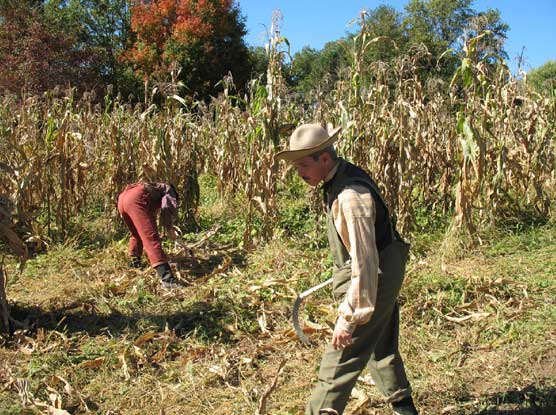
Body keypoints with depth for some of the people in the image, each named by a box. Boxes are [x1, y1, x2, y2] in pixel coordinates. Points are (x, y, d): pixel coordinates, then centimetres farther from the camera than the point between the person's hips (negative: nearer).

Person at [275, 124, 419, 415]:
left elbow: (364, 261, -33)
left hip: (372, 280, -10)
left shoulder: (350, 197, -31)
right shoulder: (344, 175, 0)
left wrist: (348, 317, -31)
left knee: (342, 356, -1)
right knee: (382, 348, 24)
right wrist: (343, 271, 26)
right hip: (383, 276, 10)